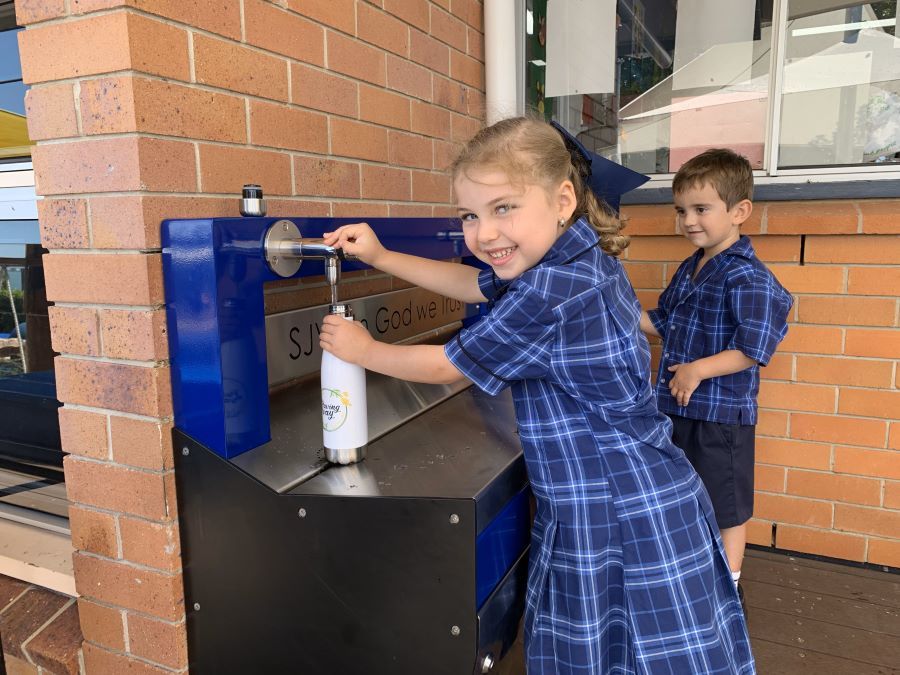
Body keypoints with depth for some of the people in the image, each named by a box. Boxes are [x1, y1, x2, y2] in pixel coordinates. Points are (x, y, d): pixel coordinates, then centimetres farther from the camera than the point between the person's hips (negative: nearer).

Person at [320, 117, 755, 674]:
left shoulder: (549, 297, -27)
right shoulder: (586, 259, 3)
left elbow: (449, 366, -13)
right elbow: (475, 284, 16)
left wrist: (363, 350, 3)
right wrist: (380, 257, 14)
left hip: (620, 521, -9)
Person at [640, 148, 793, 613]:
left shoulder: (747, 278, -19)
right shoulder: (688, 270, 8)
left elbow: (753, 349, -22)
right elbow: (664, 325, 15)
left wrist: (699, 370, -28)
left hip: (721, 413, -8)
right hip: (677, 406, 8)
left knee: (727, 506, 10)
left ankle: (730, 586, 30)